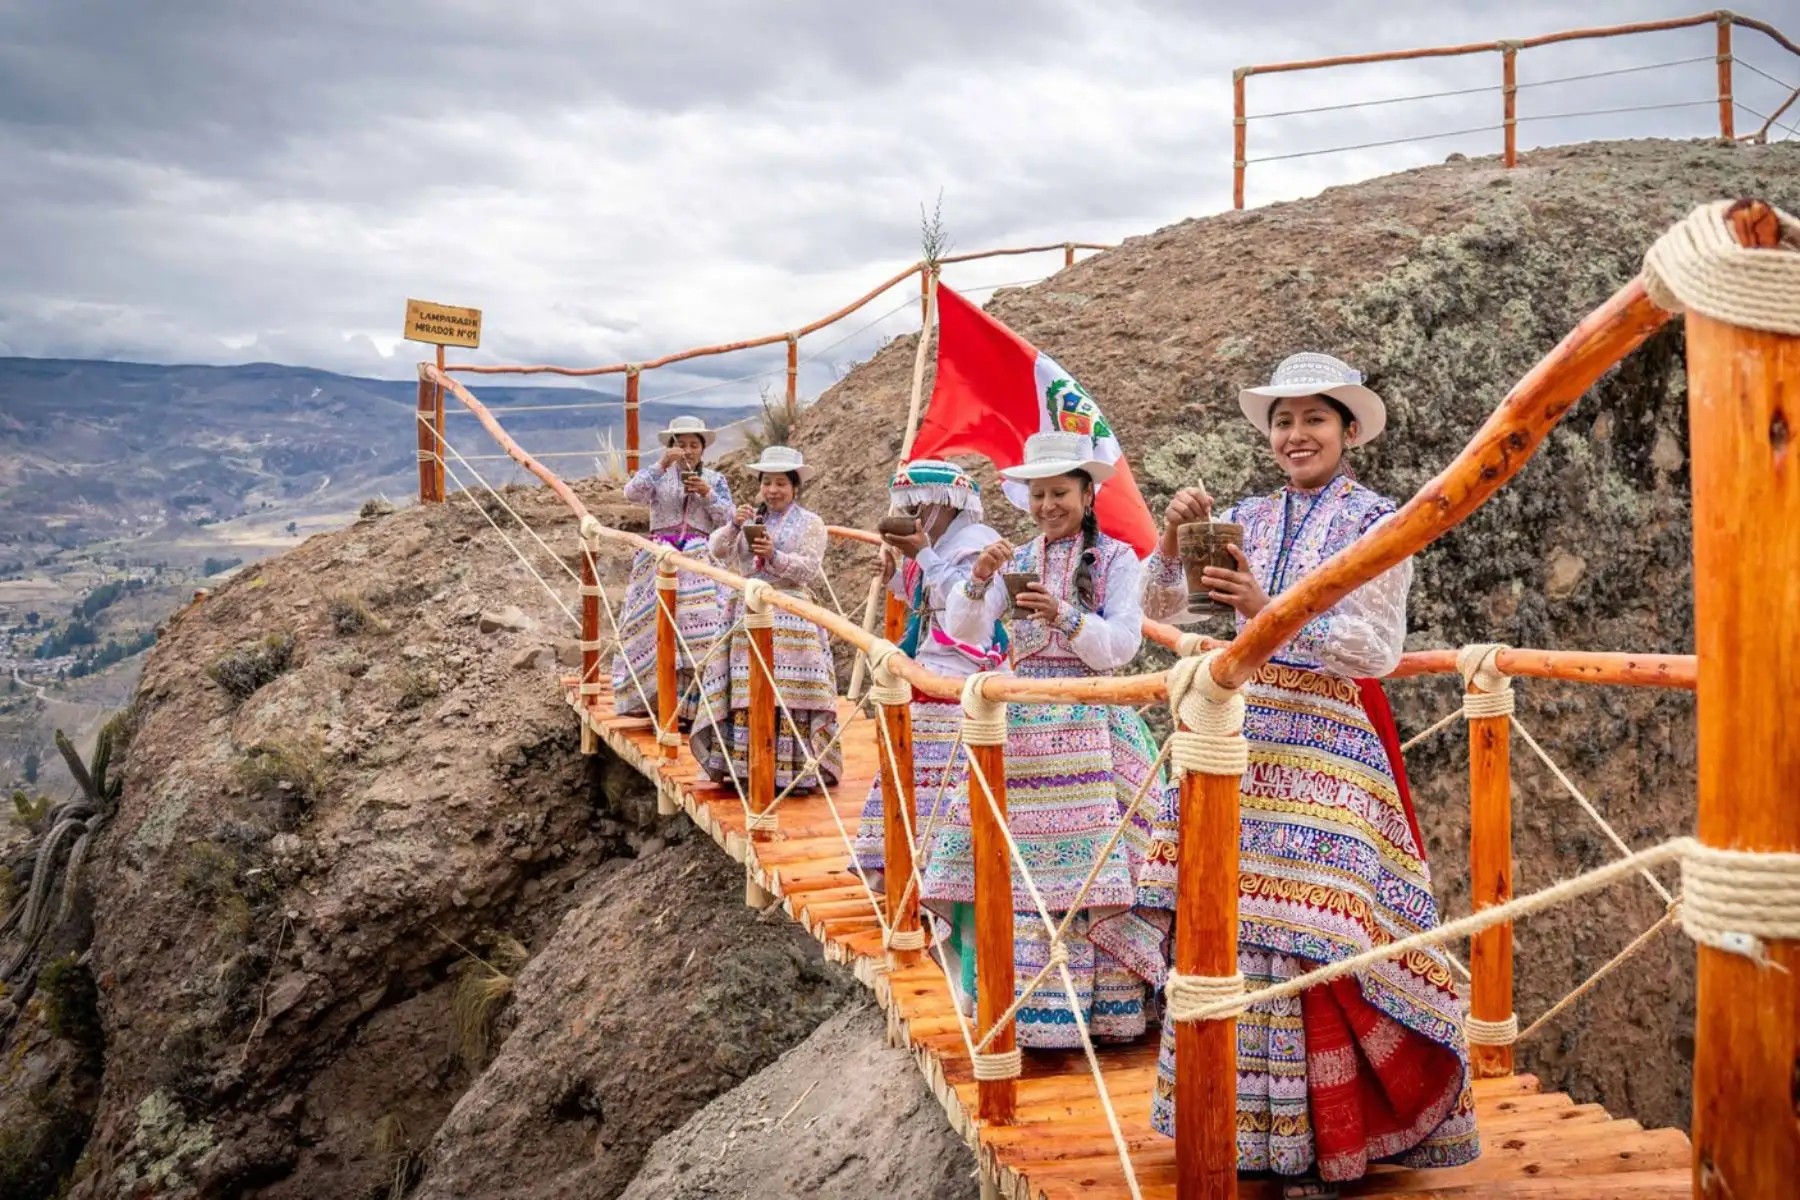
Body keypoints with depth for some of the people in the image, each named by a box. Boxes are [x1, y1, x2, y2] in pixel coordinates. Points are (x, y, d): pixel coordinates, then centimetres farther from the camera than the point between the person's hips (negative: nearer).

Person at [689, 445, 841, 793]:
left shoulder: (810, 523, 5)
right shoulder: (750, 518, 15)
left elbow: (810, 569, -5)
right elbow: (717, 549, 3)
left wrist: (774, 556, -18)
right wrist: (734, 524, -14)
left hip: (790, 617, -4)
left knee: (788, 690, -8)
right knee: (747, 691, 0)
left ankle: (796, 769, -4)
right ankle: (748, 765, 7)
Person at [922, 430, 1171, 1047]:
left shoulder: (1117, 559, 2)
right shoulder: (1016, 561, 11)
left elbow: (1122, 646, -8)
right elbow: (964, 631, 1)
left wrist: (1067, 617, -22)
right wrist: (979, 580, -16)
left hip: (1089, 726, -3)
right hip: (1020, 721, 3)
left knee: (1088, 858, -8)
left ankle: (1099, 1000, 3)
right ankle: (1020, 995, 11)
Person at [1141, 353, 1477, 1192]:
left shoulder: (1375, 523, -1)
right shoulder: (1246, 521, 11)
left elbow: (1378, 649, -12)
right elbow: (1159, 607, 7)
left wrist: (1270, 613, -24)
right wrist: (1172, 540, -11)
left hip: (1330, 743, -4)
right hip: (1248, 738, 4)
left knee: (1317, 932, -7)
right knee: (1238, 925, 3)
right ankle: (1255, 1121, 17)